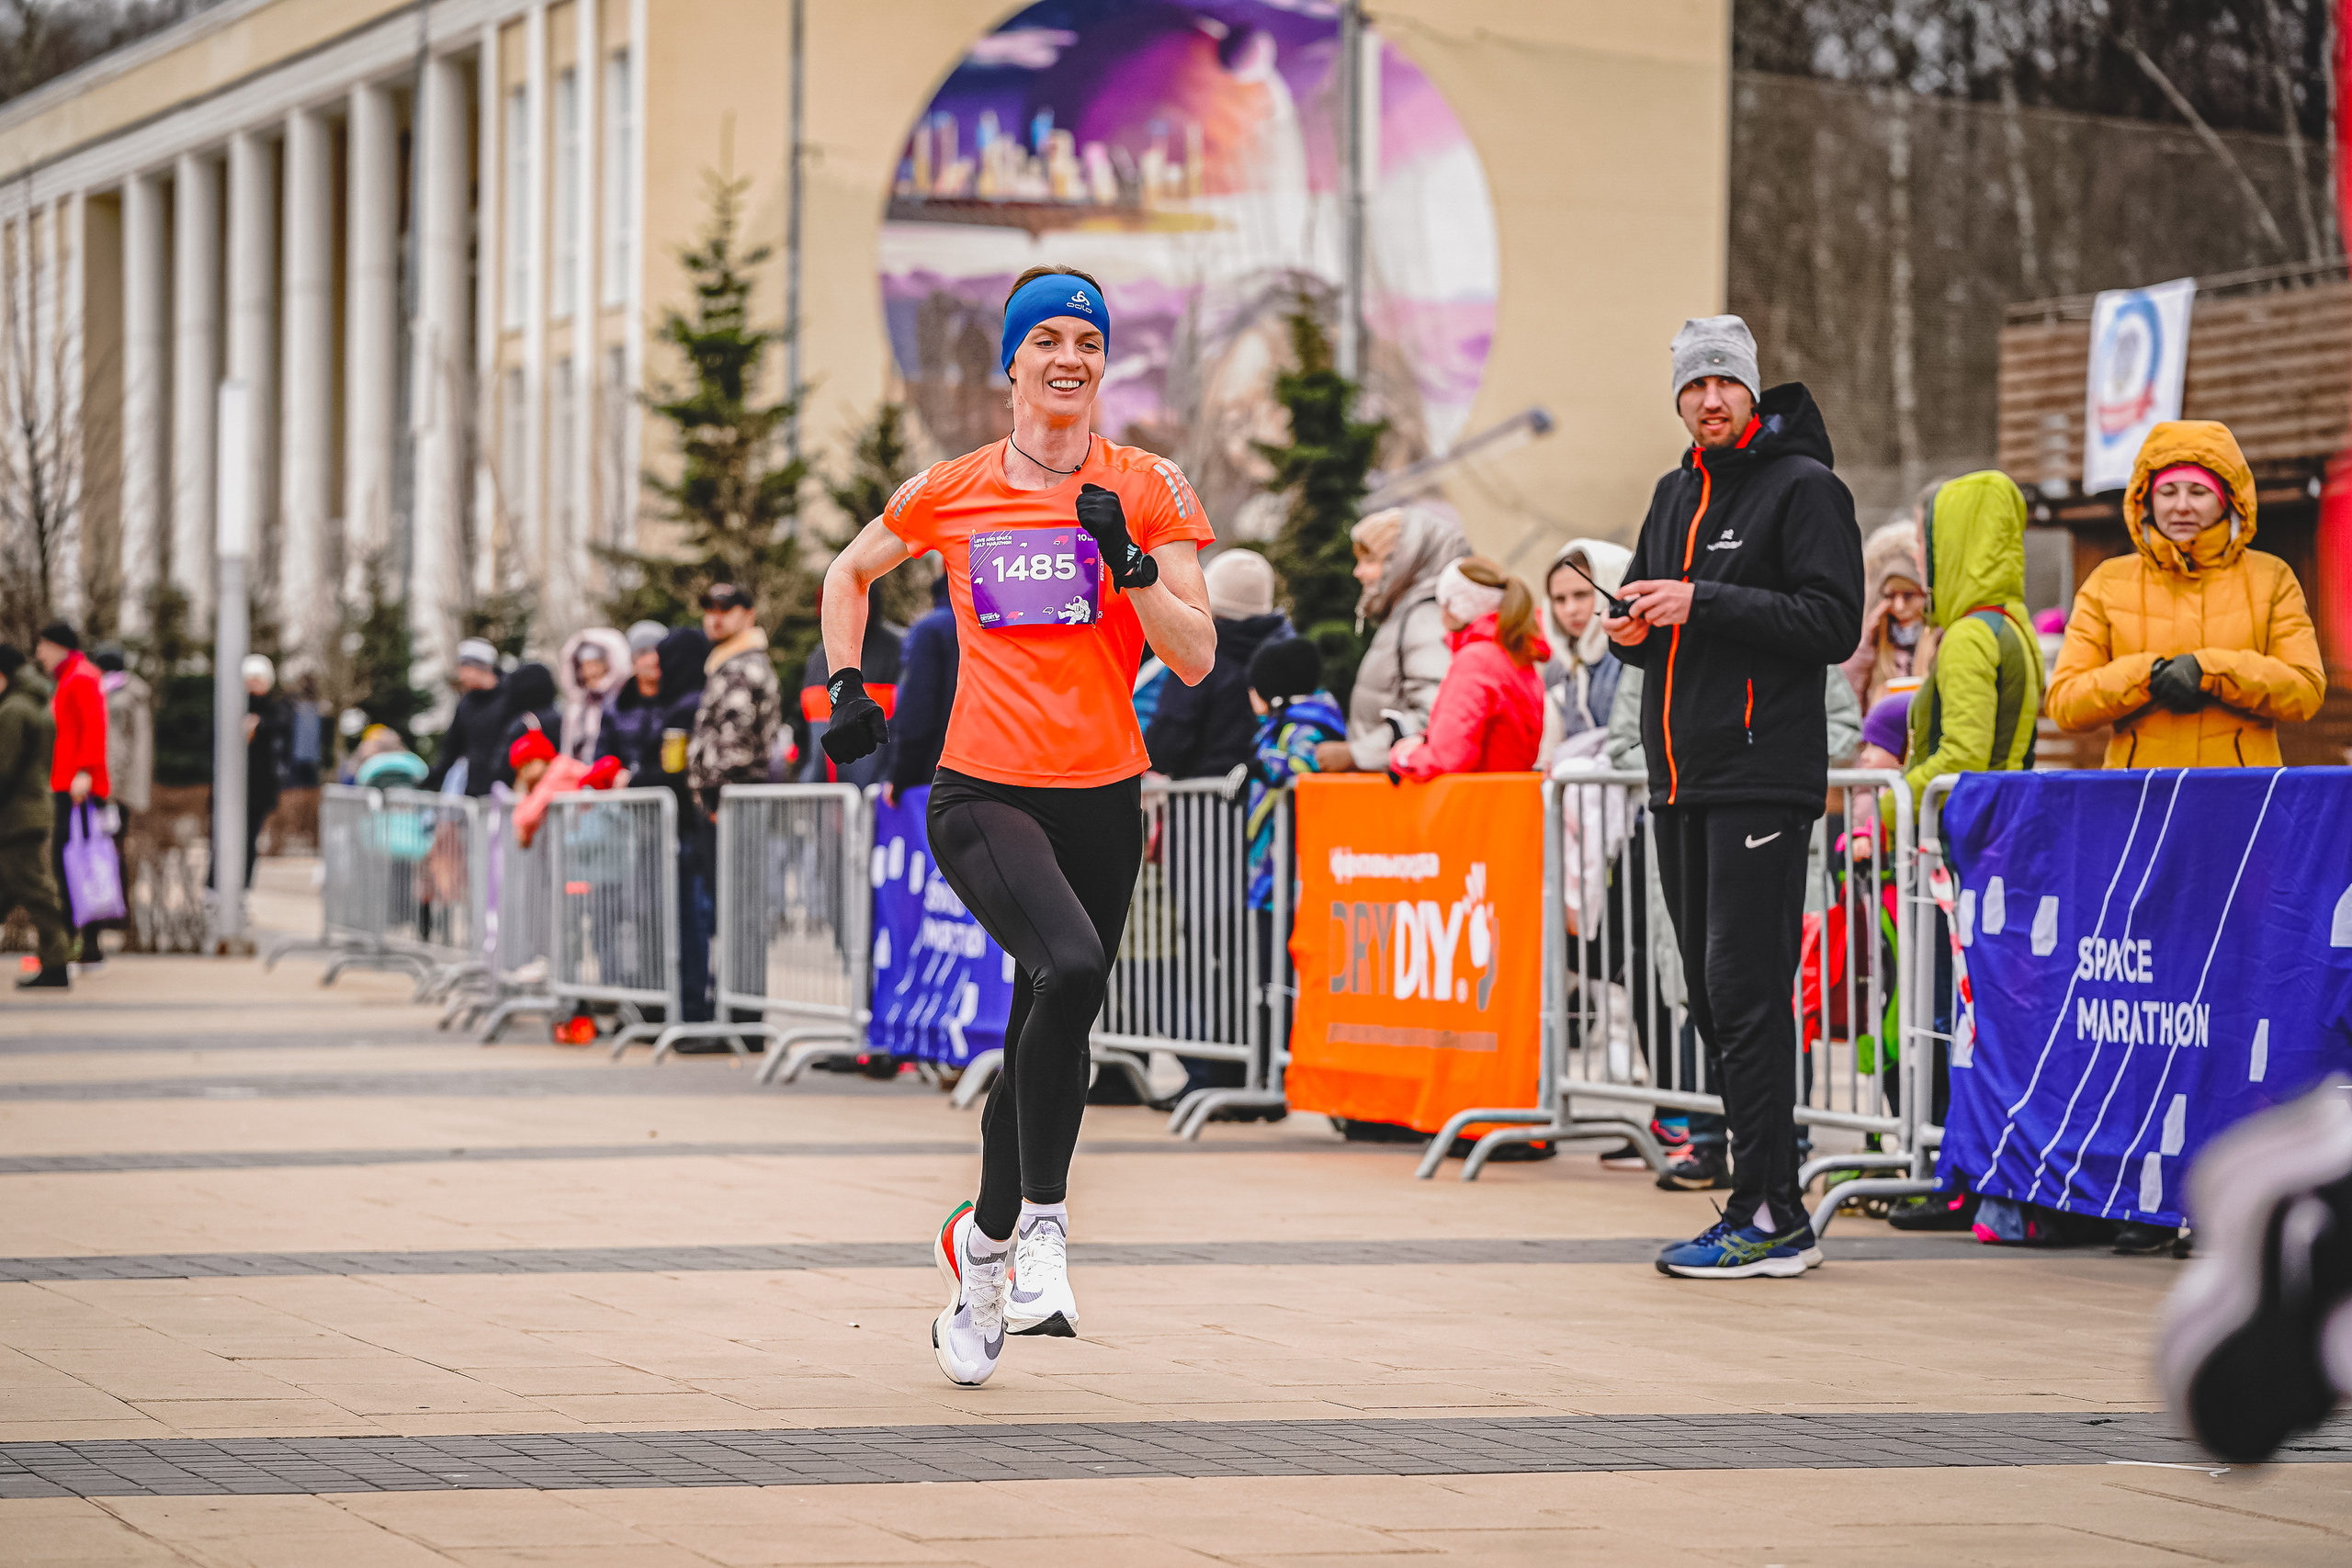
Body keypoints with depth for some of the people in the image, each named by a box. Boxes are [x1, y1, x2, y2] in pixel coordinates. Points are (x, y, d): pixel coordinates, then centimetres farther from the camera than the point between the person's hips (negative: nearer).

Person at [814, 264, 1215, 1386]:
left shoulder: (1150, 490, 2)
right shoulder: (949, 491, 3)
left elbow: (1195, 660, -4)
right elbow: (851, 574, 22)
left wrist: (1126, 562, -17)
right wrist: (848, 687, 10)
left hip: (1102, 798, 2)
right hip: (982, 791, -2)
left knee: (1045, 1039, 11)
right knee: (1072, 968, -29)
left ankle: (983, 1247, 35)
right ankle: (1041, 1218, -14)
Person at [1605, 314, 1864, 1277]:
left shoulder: (1802, 486, -5)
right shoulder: (1675, 494, 19)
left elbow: (1833, 622, -14)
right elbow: (1647, 604, 27)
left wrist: (1702, 603, -18)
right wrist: (1635, 629, 3)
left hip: (1763, 780, -8)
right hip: (1681, 780, 8)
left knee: (1745, 991, -12)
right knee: (1712, 993, 8)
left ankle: (1770, 1216, -10)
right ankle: (1764, 1196, 14)